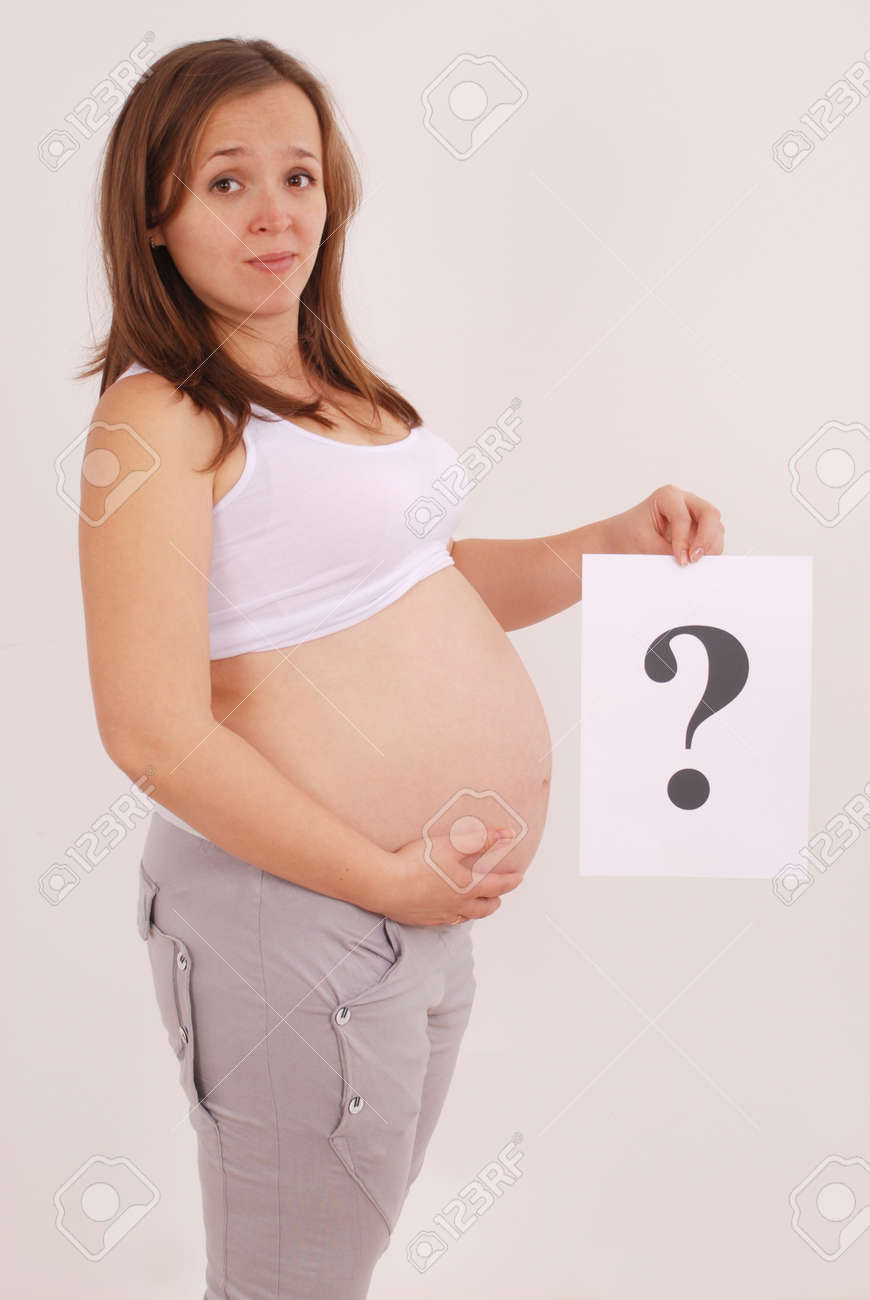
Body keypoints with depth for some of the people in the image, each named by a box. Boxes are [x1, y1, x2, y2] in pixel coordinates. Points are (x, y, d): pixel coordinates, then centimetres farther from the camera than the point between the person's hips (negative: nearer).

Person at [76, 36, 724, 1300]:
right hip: (293, 910, -8)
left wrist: (611, 542, 6)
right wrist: (387, 879, -19)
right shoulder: (158, 417, -17)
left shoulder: (332, 387, 9)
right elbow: (154, 731, -24)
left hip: (421, 903, 9)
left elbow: (422, 583, 20)